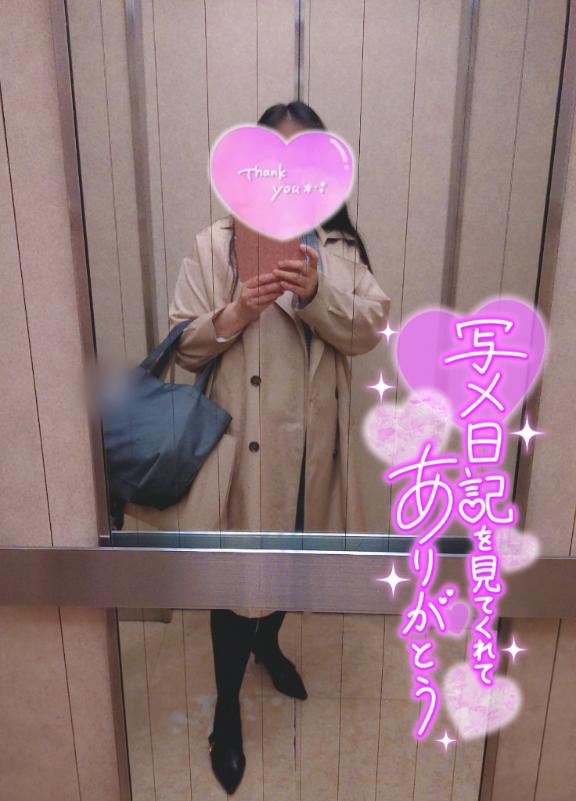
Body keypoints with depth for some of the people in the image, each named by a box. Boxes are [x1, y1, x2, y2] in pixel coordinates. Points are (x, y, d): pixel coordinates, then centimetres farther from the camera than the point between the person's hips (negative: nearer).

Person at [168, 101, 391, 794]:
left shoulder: (340, 246, 4)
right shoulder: (214, 246, -4)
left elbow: (369, 330, -6)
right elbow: (182, 346, -4)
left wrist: (316, 294, -23)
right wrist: (233, 315, -23)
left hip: (313, 440, 4)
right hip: (244, 438, -3)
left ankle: (267, 641, 53)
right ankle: (227, 710, 31)